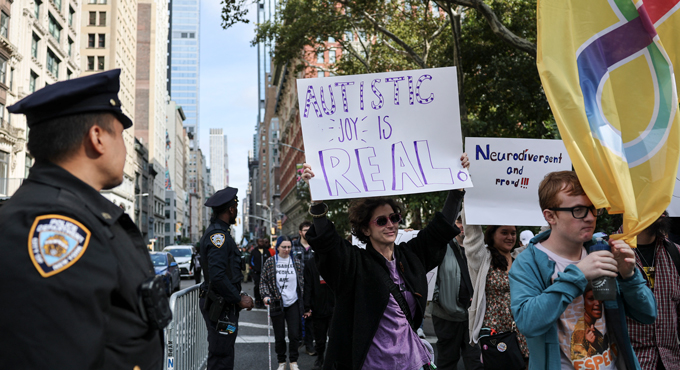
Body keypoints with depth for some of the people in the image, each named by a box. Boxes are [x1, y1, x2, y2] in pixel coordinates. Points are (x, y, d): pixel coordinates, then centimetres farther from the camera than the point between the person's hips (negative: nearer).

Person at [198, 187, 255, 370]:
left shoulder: (218, 232, 16)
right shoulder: (218, 235, -17)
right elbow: (217, 276, -26)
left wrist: (238, 296, 14)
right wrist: (239, 300, -17)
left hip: (222, 303, 10)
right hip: (220, 306, -10)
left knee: (223, 355, 17)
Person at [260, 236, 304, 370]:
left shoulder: (296, 262, 5)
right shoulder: (270, 262, 0)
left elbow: (301, 282, 10)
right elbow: (263, 281, 3)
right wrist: (265, 295, -12)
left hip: (293, 303, 1)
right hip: (277, 304, -1)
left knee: (294, 335, -2)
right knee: (279, 336, 7)